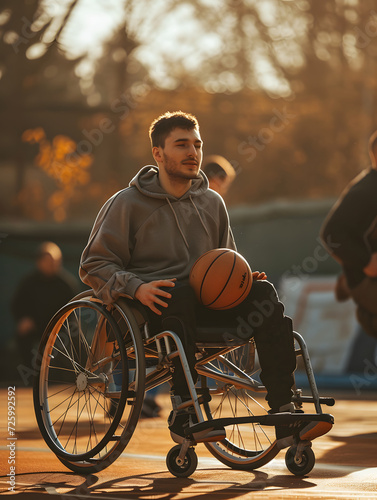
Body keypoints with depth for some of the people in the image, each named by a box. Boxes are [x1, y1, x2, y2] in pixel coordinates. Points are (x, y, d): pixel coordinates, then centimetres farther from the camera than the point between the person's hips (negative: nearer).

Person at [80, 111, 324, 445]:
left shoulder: (212, 203, 18)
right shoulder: (127, 203, 3)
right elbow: (94, 266, 0)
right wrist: (137, 287, -19)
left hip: (205, 303, 5)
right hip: (151, 307, -5)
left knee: (263, 291, -22)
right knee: (179, 295, -40)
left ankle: (284, 411, -32)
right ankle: (183, 413, -41)